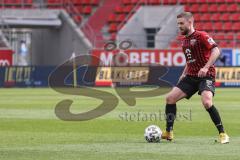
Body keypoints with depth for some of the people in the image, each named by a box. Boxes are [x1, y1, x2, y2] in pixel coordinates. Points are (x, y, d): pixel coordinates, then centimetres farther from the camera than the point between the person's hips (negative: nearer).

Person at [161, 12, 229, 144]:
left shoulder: (201, 36, -9)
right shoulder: (184, 41, 16)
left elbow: (216, 51, -19)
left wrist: (206, 67, -29)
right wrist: (184, 74, 16)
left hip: (206, 76, -8)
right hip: (191, 77, 8)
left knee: (206, 102, -30)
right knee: (170, 98, -3)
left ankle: (222, 134, -18)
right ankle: (169, 133, 5)